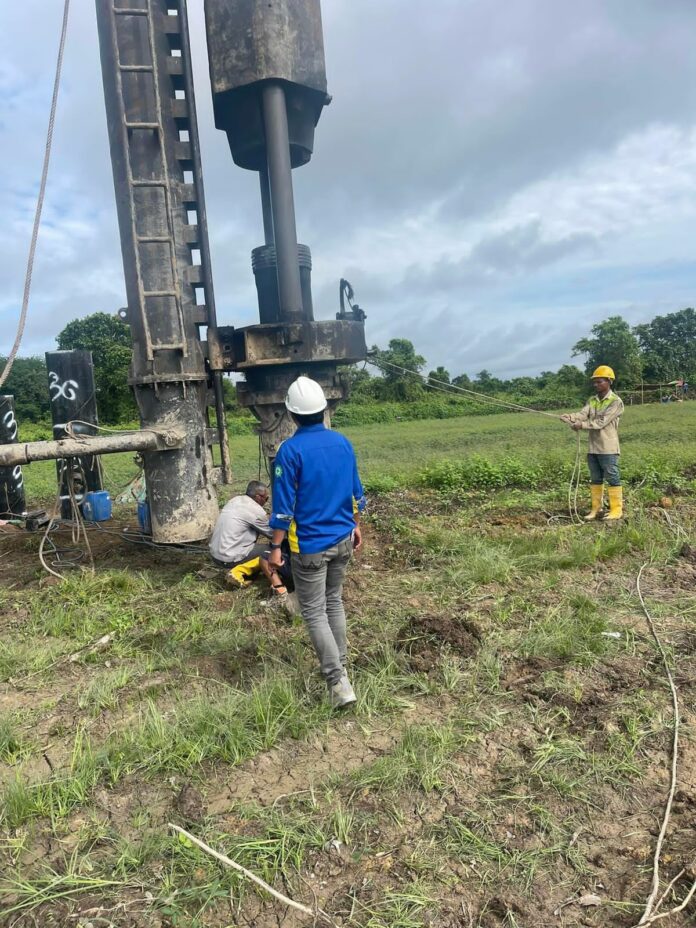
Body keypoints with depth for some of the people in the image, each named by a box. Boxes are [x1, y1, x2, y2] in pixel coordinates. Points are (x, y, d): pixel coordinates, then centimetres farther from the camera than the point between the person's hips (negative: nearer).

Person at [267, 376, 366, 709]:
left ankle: (339, 682, 0)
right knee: (334, 602, 21)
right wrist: (356, 527, 21)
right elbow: (356, 492, 9)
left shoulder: (290, 450, -16)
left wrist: (275, 547, -8)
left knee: (314, 612, 4)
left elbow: (284, 505, -16)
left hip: (310, 545, -6)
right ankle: (339, 666, 32)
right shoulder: (343, 443, 1)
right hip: (343, 539, 6)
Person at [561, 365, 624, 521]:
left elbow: (602, 421, -18)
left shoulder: (616, 402, -8)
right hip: (593, 448, 7)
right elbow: (582, 414, -5)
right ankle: (596, 509, 21)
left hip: (608, 449, -7)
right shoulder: (592, 400, 12)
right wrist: (569, 417, -25)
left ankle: (616, 510, 7)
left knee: (612, 478, -1)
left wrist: (582, 425, -27)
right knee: (595, 479, 12)